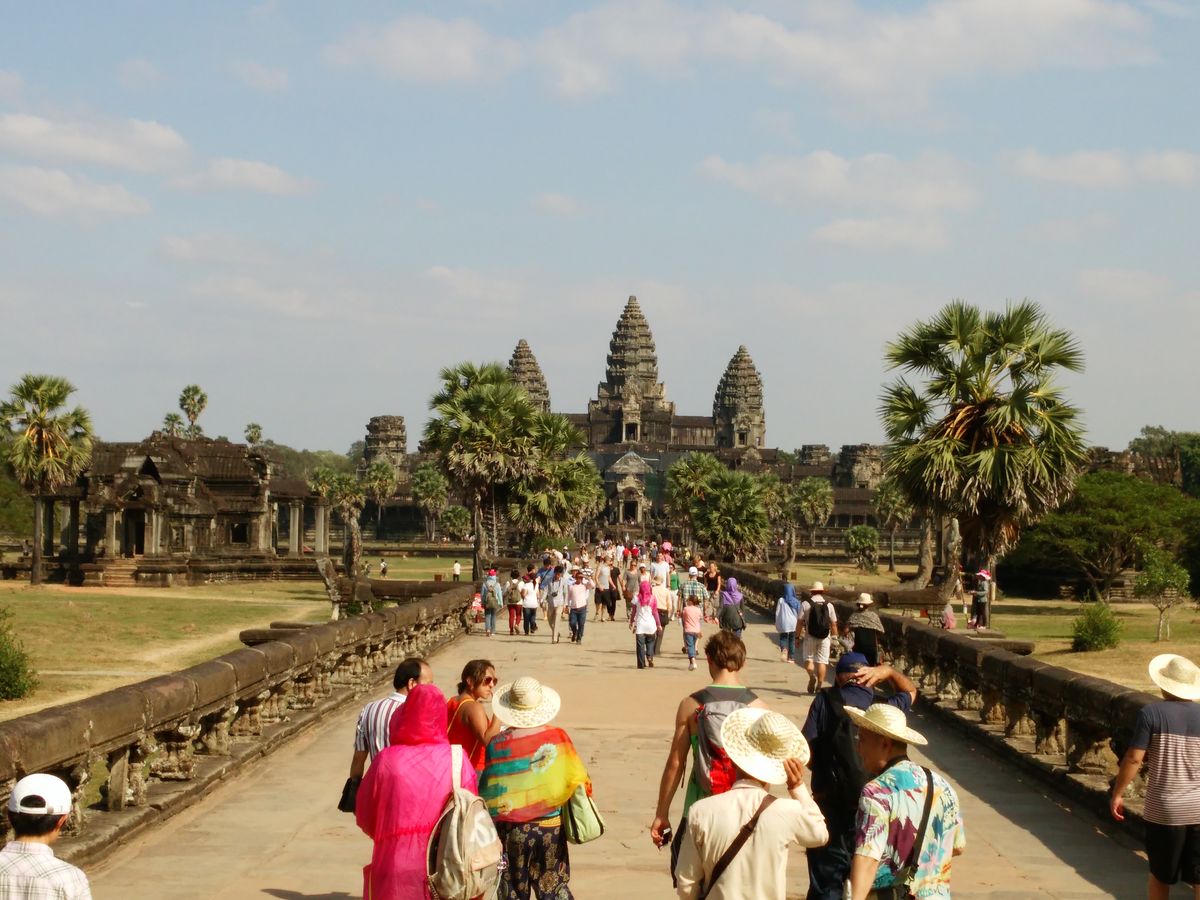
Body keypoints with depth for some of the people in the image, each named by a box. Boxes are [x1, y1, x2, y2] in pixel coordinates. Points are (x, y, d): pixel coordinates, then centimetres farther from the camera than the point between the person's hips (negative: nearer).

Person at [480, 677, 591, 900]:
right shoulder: (558, 738, -6)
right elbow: (579, 781, -2)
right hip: (550, 828, 1)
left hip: (511, 830, -1)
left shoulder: (498, 744, -11)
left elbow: (488, 792, -8)